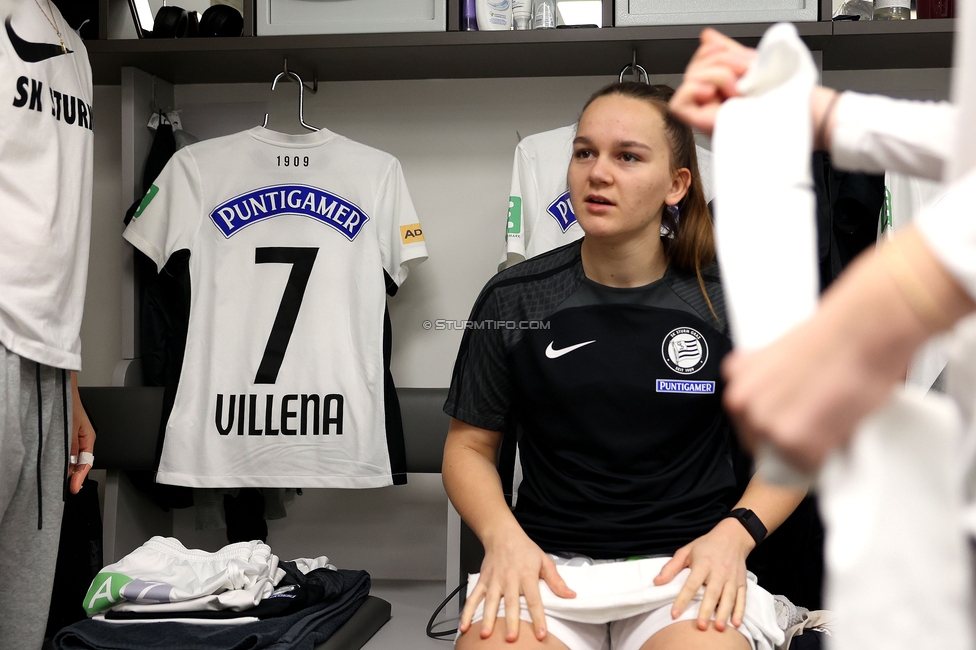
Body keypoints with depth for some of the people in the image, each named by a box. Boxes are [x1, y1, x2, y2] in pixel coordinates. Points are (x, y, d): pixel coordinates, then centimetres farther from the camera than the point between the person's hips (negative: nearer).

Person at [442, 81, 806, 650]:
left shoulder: (726, 304, 2)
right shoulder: (514, 300, 4)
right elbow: (470, 447, 11)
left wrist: (733, 536, -8)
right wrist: (503, 536, -9)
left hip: (684, 565, 0)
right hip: (547, 562, 1)